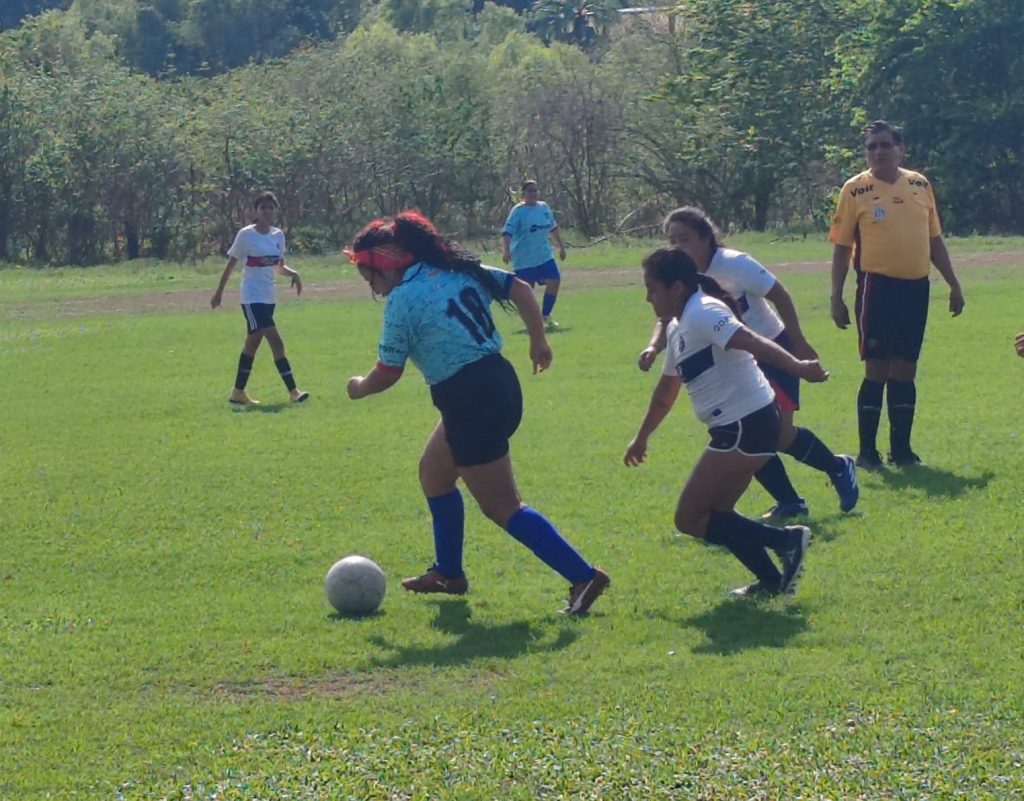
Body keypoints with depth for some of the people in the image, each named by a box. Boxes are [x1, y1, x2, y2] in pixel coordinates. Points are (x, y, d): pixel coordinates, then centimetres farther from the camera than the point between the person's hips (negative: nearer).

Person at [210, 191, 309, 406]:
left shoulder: (278, 235, 8)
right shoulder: (246, 235, -8)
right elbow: (230, 265, -1)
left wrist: (292, 273, -5)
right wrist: (219, 292, 1)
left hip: (269, 297, 7)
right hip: (252, 297, -7)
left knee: (253, 343, 13)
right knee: (276, 342, -16)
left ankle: (238, 392, 22)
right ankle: (293, 391, -17)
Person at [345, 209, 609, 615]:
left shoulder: (402, 298, -11)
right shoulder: (457, 270, 10)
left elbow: (387, 373, -6)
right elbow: (520, 289, 11)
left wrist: (359, 386, 15)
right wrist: (538, 341, 18)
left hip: (470, 401, -9)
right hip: (500, 381, 9)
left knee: (502, 507, -3)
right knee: (433, 472, 25)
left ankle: (583, 576, -10)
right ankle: (448, 573, 34)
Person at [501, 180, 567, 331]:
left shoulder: (543, 207, 8)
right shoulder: (518, 211, -12)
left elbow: (553, 228, 23)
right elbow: (507, 232, -19)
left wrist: (561, 246, 27)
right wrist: (506, 250, -34)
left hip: (545, 256, 5)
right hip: (524, 260, -5)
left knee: (554, 281, -8)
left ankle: (545, 316, 5)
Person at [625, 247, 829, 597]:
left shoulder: (702, 313, -13)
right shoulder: (677, 327, 18)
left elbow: (749, 341, -30)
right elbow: (667, 389, 34)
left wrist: (797, 367, -44)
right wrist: (642, 437, 44)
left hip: (746, 425, -10)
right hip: (738, 427, 10)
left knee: (689, 519, -6)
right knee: (715, 512, 18)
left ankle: (786, 540, -11)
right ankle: (772, 581, 17)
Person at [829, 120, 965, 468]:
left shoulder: (920, 185, 9)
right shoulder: (856, 190, -3)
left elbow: (934, 239, 17)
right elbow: (841, 246, -2)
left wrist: (953, 284, 15)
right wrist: (836, 297, -7)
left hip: (916, 286, 4)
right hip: (878, 286, -4)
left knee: (905, 371, 9)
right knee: (877, 370, -4)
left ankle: (901, 449, 17)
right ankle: (867, 452, 3)